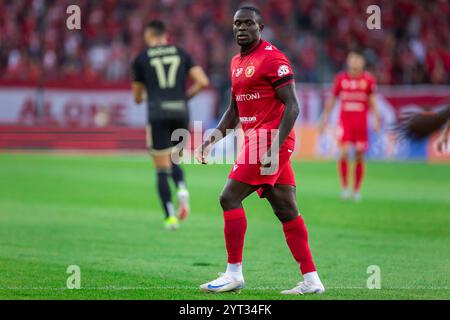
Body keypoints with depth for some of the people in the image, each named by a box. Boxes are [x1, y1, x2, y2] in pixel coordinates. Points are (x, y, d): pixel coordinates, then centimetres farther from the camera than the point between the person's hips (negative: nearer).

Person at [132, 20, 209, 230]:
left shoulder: (141, 59, 6)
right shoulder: (181, 54, 12)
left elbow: (137, 98, 13)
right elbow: (203, 82, 1)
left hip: (158, 115, -3)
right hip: (181, 112, 3)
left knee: (162, 170, 4)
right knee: (173, 161, 21)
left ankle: (170, 217, -6)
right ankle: (182, 189, -10)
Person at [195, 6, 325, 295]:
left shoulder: (272, 58, -11)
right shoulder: (237, 63, 17)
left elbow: (292, 106, -15)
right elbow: (235, 110, 25)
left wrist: (274, 148, -23)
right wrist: (215, 136, 10)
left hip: (270, 138, -9)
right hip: (256, 138, 9)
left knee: (230, 198, -10)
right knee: (287, 210, 7)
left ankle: (234, 274, -6)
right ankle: (311, 280, 8)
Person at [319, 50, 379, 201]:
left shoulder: (368, 80, 0)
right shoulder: (341, 79, 2)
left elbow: (372, 101, 3)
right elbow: (332, 100, 11)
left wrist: (376, 120, -8)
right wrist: (325, 119, 12)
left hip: (361, 121, 0)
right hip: (344, 120, 0)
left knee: (359, 157, 3)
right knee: (344, 152, -15)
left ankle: (356, 190, 15)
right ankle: (345, 187, -5)